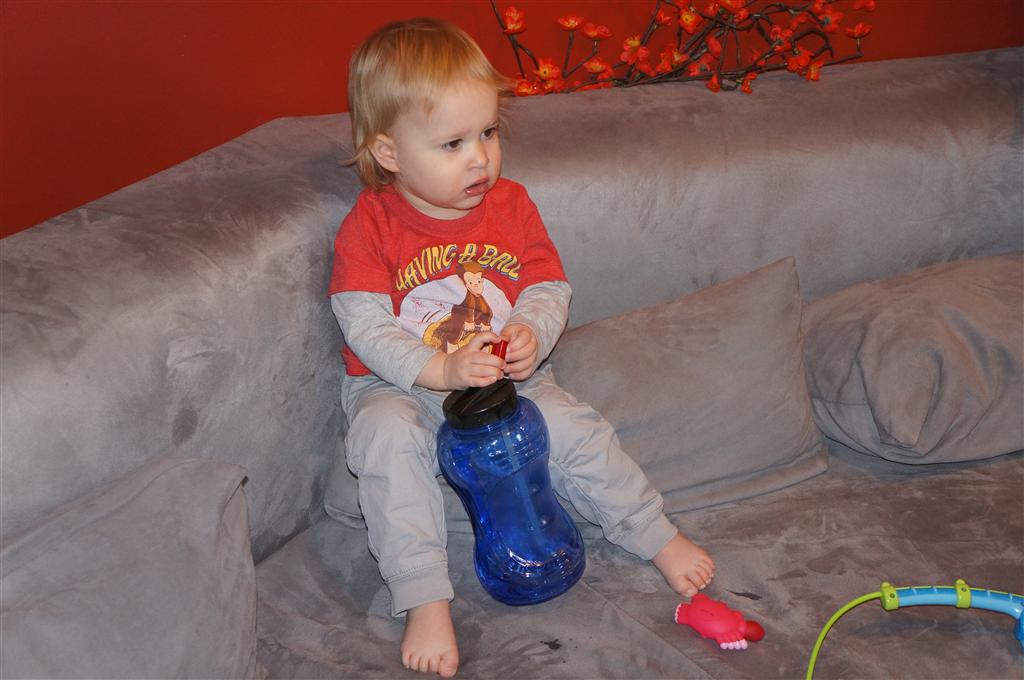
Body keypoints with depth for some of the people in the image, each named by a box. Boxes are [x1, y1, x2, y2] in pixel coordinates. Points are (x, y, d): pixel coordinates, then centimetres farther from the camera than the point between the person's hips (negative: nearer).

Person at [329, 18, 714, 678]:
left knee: (576, 428, -16)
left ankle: (659, 536, 9)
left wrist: (531, 334, -22)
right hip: (400, 386, -2)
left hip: (509, 377, 3)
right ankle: (425, 603, -27)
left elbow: (551, 289, 2)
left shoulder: (511, 204, -1)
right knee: (388, 437, -34)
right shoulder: (370, 225, -13)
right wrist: (439, 368, -32)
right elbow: (365, 329, -17)